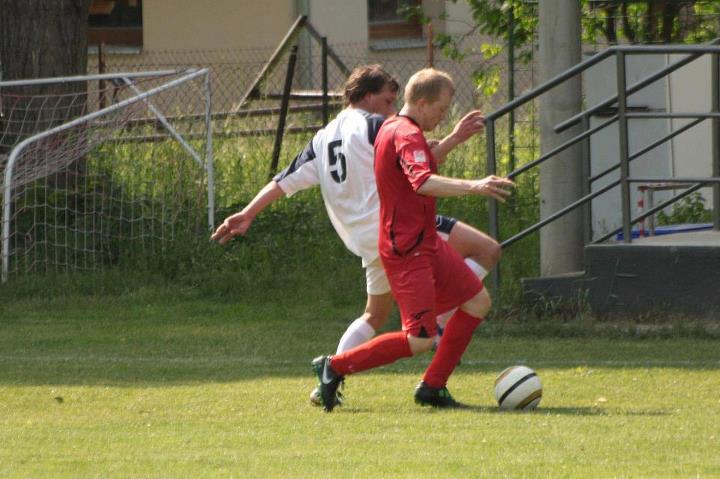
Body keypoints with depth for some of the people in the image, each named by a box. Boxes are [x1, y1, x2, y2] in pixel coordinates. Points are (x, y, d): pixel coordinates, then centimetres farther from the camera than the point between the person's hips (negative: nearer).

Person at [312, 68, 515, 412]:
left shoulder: (392, 128, 14)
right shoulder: (407, 135, -19)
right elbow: (423, 182, -39)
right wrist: (472, 187, -48)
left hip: (426, 244, 11)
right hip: (409, 252, -11)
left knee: (477, 302, 15)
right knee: (420, 340, -12)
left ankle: (433, 387, 19)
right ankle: (335, 367, -1)